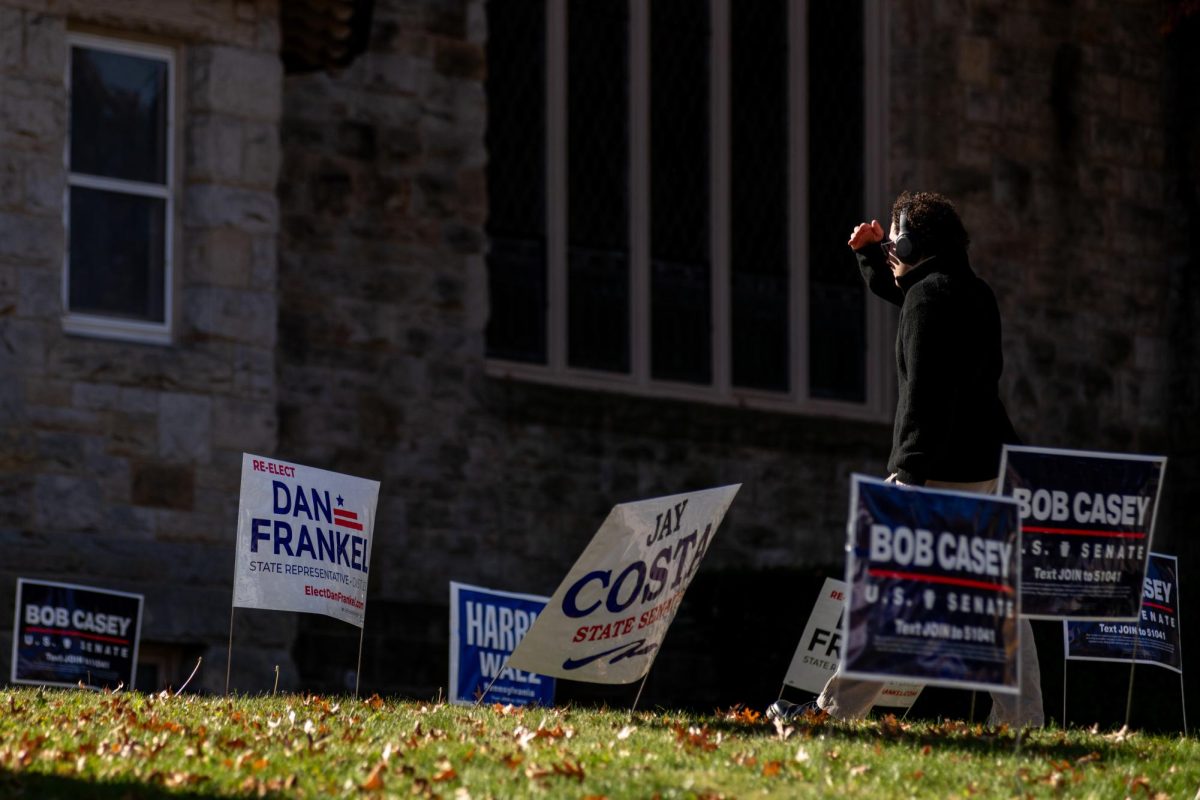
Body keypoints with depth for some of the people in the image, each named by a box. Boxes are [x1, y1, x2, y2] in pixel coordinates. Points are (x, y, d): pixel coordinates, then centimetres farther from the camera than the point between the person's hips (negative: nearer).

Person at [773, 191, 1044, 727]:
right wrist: (870, 255, 27)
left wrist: (909, 470, -24)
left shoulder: (929, 296, -10)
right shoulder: (974, 293, 19)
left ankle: (839, 708, -6)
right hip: (990, 467, 9)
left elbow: (925, 392, -20)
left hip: (945, 469, -9)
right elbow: (894, 289, 41)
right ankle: (1022, 718, 3)